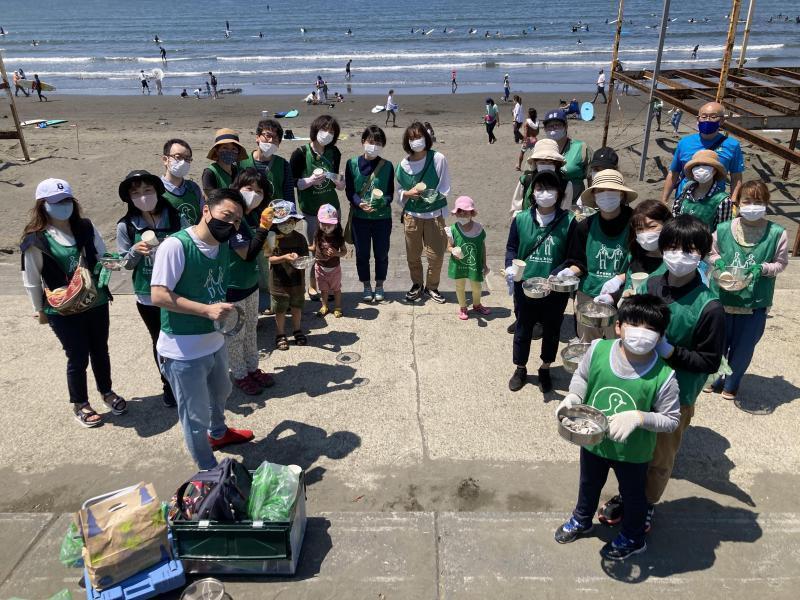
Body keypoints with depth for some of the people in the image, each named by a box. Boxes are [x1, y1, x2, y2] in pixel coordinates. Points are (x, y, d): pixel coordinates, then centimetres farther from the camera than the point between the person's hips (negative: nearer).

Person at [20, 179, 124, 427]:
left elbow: (102, 256, 11)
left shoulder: (86, 227, -3)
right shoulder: (36, 240, -13)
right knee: (78, 357, 6)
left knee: (100, 351, 18)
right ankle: (80, 404, 28)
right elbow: (32, 281, -3)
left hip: (97, 303, 4)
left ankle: (107, 391, 41)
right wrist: (40, 310, 4)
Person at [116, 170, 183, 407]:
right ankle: (169, 385, 37)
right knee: (161, 342, 16)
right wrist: (136, 251, -21)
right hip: (148, 296, 1)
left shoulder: (175, 218, -9)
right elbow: (125, 264, 0)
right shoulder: (126, 226, -7)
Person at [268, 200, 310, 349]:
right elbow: (270, 259, -13)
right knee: (280, 310, 9)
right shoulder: (273, 238, -12)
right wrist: (285, 258, -28)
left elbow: (305, 257, 2)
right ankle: (280, 334, 26)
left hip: (297, 280, 3)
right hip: (279, 281, -3)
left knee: (297, 307, 17)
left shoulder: (299, 238, -2)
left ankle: (297, 330, 37)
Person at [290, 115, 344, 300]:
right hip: (311, 210, -4)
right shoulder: (300, 154, -10)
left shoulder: (334, 153, 4)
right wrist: (311, 181, -23)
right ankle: (312, 285, 22)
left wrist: (339, 183, -6)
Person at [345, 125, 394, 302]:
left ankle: (379, 286, 27)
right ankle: (367, 287, 25)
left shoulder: (387, 166, -1)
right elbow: (349, 190, -1)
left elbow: (390, 193, 2)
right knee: (362, 253, 8)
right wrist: (360, 203, -19)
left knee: (381, 253, 9)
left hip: (382, 216, 0)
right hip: (359, 216, 0)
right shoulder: (352, 164, -2)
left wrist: (383, 201, -20)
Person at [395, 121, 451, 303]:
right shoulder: (403, 165, -2)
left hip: (434, 214, -2)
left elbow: (444, 189, -4)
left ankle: (431, 287, 24)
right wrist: (408, 193, -13)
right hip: (411, 215, 2)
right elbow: (398, 192, 7)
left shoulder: (438, 159, -8)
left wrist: (429, 195, -19)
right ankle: (416, 285, 33)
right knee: (413, 255, 9)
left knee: (436, 255, 0)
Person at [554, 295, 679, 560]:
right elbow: (581, 376, -4)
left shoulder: (664, 376, -29)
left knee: (633, 494, 26)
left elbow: (671, 421, -18)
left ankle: (633, 538, 55)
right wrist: (573, 397, -22)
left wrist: (639, 417, -34)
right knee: (588, 484, 31)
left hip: (633, 452, -3)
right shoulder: (598, 349, -23)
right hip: (592, 441, 3)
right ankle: (582, 520, 62)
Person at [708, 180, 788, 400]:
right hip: (722, 298, 1)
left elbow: (781, 263, 1)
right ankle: (714, 379, 41)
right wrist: (718, 262, -12)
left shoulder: (777, 234, -11)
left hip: (755, 303, -1)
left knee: (743, 347, 12)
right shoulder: (723, 229, -7)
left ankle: (731, 384, 36)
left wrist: (763, 268, -18)